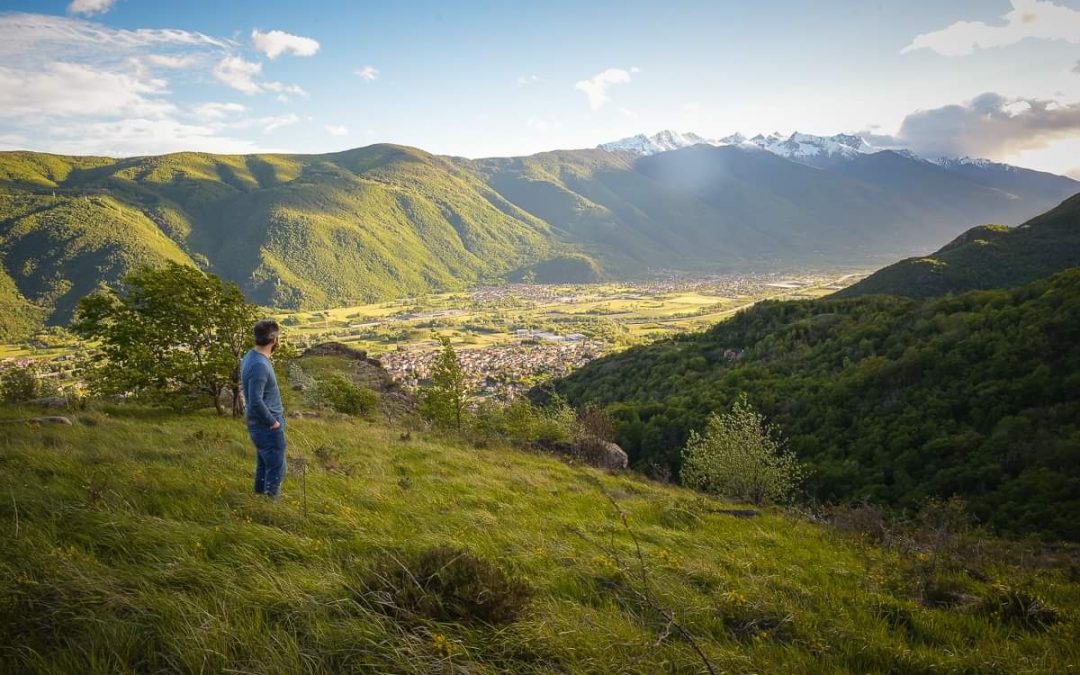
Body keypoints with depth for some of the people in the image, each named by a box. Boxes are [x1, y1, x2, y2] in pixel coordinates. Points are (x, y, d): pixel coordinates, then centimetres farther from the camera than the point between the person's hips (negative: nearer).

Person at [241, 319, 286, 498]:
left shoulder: (251, 357, 5)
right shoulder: (259, 365, -26)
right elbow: (255, 402, -29)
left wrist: (277, 410, 15)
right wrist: (273, 422, -17)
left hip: (261, 425, 10)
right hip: (267, 427, -10)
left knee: (264, 465, 22)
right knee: (276, 469, 2)